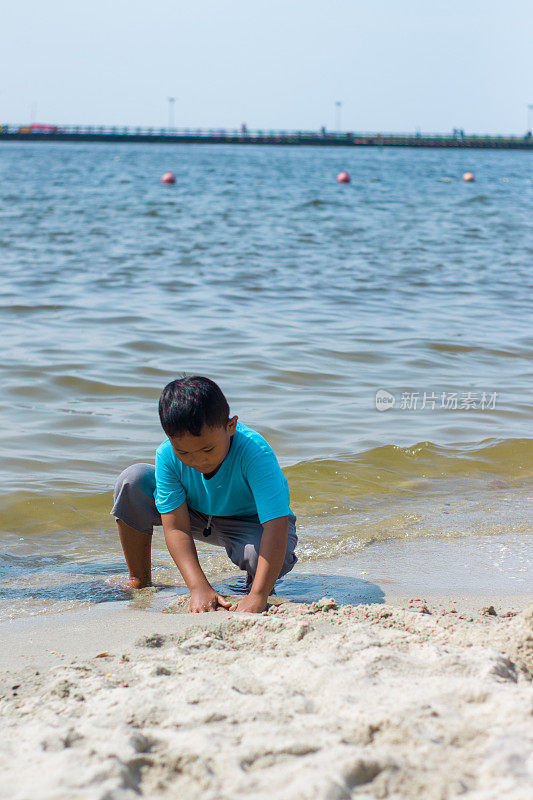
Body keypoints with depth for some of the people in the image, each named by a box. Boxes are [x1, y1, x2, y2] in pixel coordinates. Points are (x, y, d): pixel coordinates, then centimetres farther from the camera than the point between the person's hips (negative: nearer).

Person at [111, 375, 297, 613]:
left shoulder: (255, 452, -37)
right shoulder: (167, 455, -27)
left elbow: (276, 526, -43)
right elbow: (176, 527, -27)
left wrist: (258, 596, -51)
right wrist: (199, 588, -40)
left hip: (252, 522, -3)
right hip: (196, 517, 3)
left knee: (260, 556, -39)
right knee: (133, 480, -18)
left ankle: (254, 583, 3)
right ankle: (139, 580, 1)